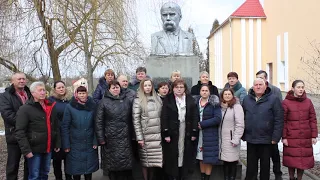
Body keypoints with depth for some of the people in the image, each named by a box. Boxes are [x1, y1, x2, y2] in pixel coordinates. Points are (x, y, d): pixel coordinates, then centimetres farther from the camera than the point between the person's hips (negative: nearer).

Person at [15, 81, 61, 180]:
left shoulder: (51, 106, 9)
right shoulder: (25, 109, -10)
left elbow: (56, 127, 14)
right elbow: (20, 131, -14)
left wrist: (57, 144, 10)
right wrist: (26, 150, -18)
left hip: (48, 148, 6)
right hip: (34, 149, -5)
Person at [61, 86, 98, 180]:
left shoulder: (92, 106, -3)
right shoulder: (70, 107, -7)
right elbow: (65, 127, -5)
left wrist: (95, 141, -5)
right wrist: (66, 145, -8)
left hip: (90, 144, 1)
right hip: (75, 145, -1)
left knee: (89, 167, 13)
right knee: (76, 168, 10)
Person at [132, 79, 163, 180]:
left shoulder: (157, 99, 11)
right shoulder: (138, 100, -3)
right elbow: (136, 120, -7)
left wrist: (163, 133, 10)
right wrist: (139, 137, -11)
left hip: (157, 135, 4)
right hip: (145, 136, -3)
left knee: (154, 161, 5)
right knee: (145, 161, 2)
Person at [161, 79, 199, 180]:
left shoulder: (190, 99, 4)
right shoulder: (168, 99, -2)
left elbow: (195, 116, 2)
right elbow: (164, 117, -7)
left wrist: (194, 133, -3)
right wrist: (166, 134, -12)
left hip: (187, 132, 2)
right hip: (172, 132, -2)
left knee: (185, 155, 7)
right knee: (172, 156, 4)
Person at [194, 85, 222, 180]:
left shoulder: (214, 103, -4)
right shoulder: (195, 102, 8)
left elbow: (217, 118, -12)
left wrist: (202, 124, -16)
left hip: (210, 134, -3)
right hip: (199, 134, 3)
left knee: (209, 158, 0)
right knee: (201, 157, 8)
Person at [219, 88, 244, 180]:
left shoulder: (236, 106, -7)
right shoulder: (220, 107, 10)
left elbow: (240, 125, -12)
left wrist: (235, 140, -16)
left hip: (231, 139, -5)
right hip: (222, 139, 5)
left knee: (232, 162, 1)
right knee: (225, 161, 11)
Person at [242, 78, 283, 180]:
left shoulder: (273, 99, -5)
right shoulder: (247, 99, 6)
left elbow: (279, 120, -8)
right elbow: (242, 118, 8)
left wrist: (275, 137, -12)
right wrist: (243, 135, 3)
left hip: (266, 139, -3)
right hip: (250, 139, 3)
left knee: (265, 165, 12)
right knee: (251, 165, 13)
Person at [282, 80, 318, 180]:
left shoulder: (308, 102, 5)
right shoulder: (286, 103, -4)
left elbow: (313, 119, 5)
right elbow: (283, 121, -5)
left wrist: (314, 135, 0)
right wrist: (284, 137, -8)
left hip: (305, 138, 2)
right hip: (291, 137, -2)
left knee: (303, 160, 7)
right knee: (292, 160, 5)